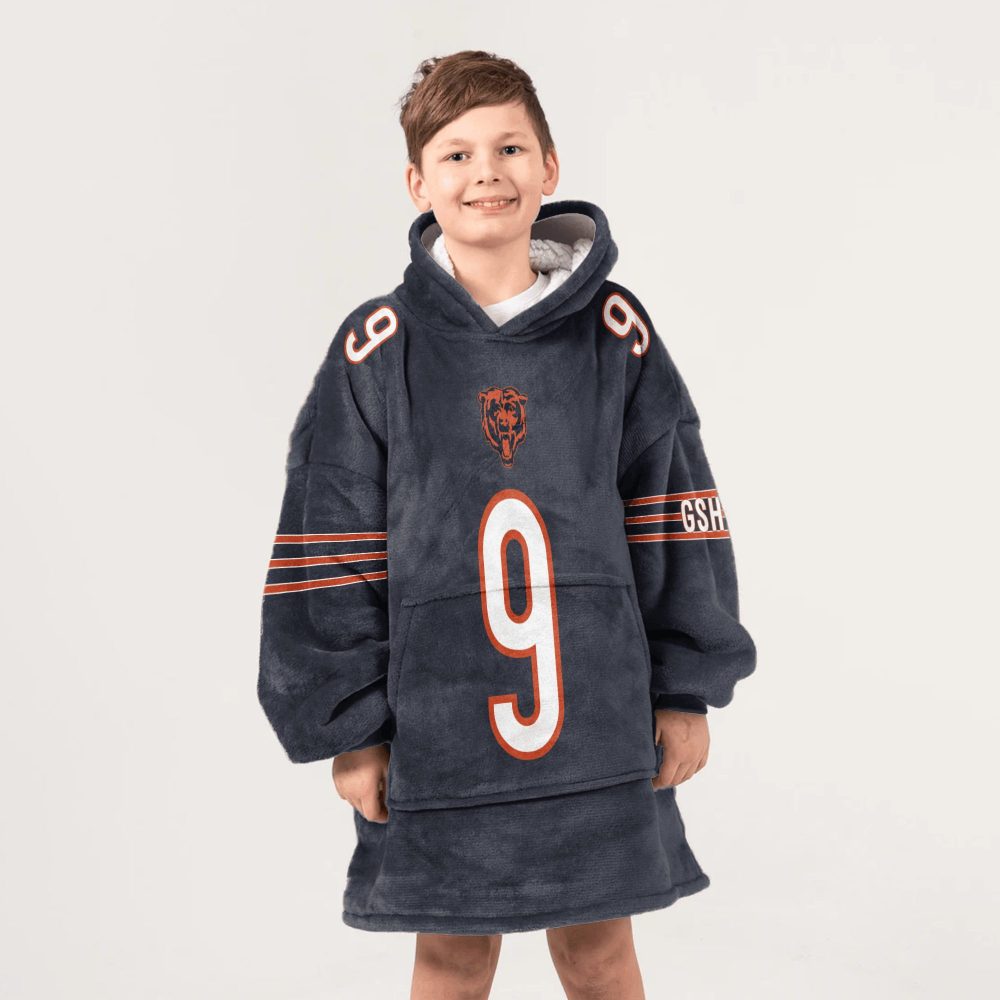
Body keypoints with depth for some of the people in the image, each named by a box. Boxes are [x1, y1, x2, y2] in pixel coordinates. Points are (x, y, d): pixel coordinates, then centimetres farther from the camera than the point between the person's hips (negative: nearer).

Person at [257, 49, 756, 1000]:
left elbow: (674, 517, 4)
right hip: (437, 720, -1)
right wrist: (347, 725, -2)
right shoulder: (378, 348, -5)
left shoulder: (615, 330, -1)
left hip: (599, 717, 1)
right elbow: (330, 548, -2)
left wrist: (687, 690, 4)